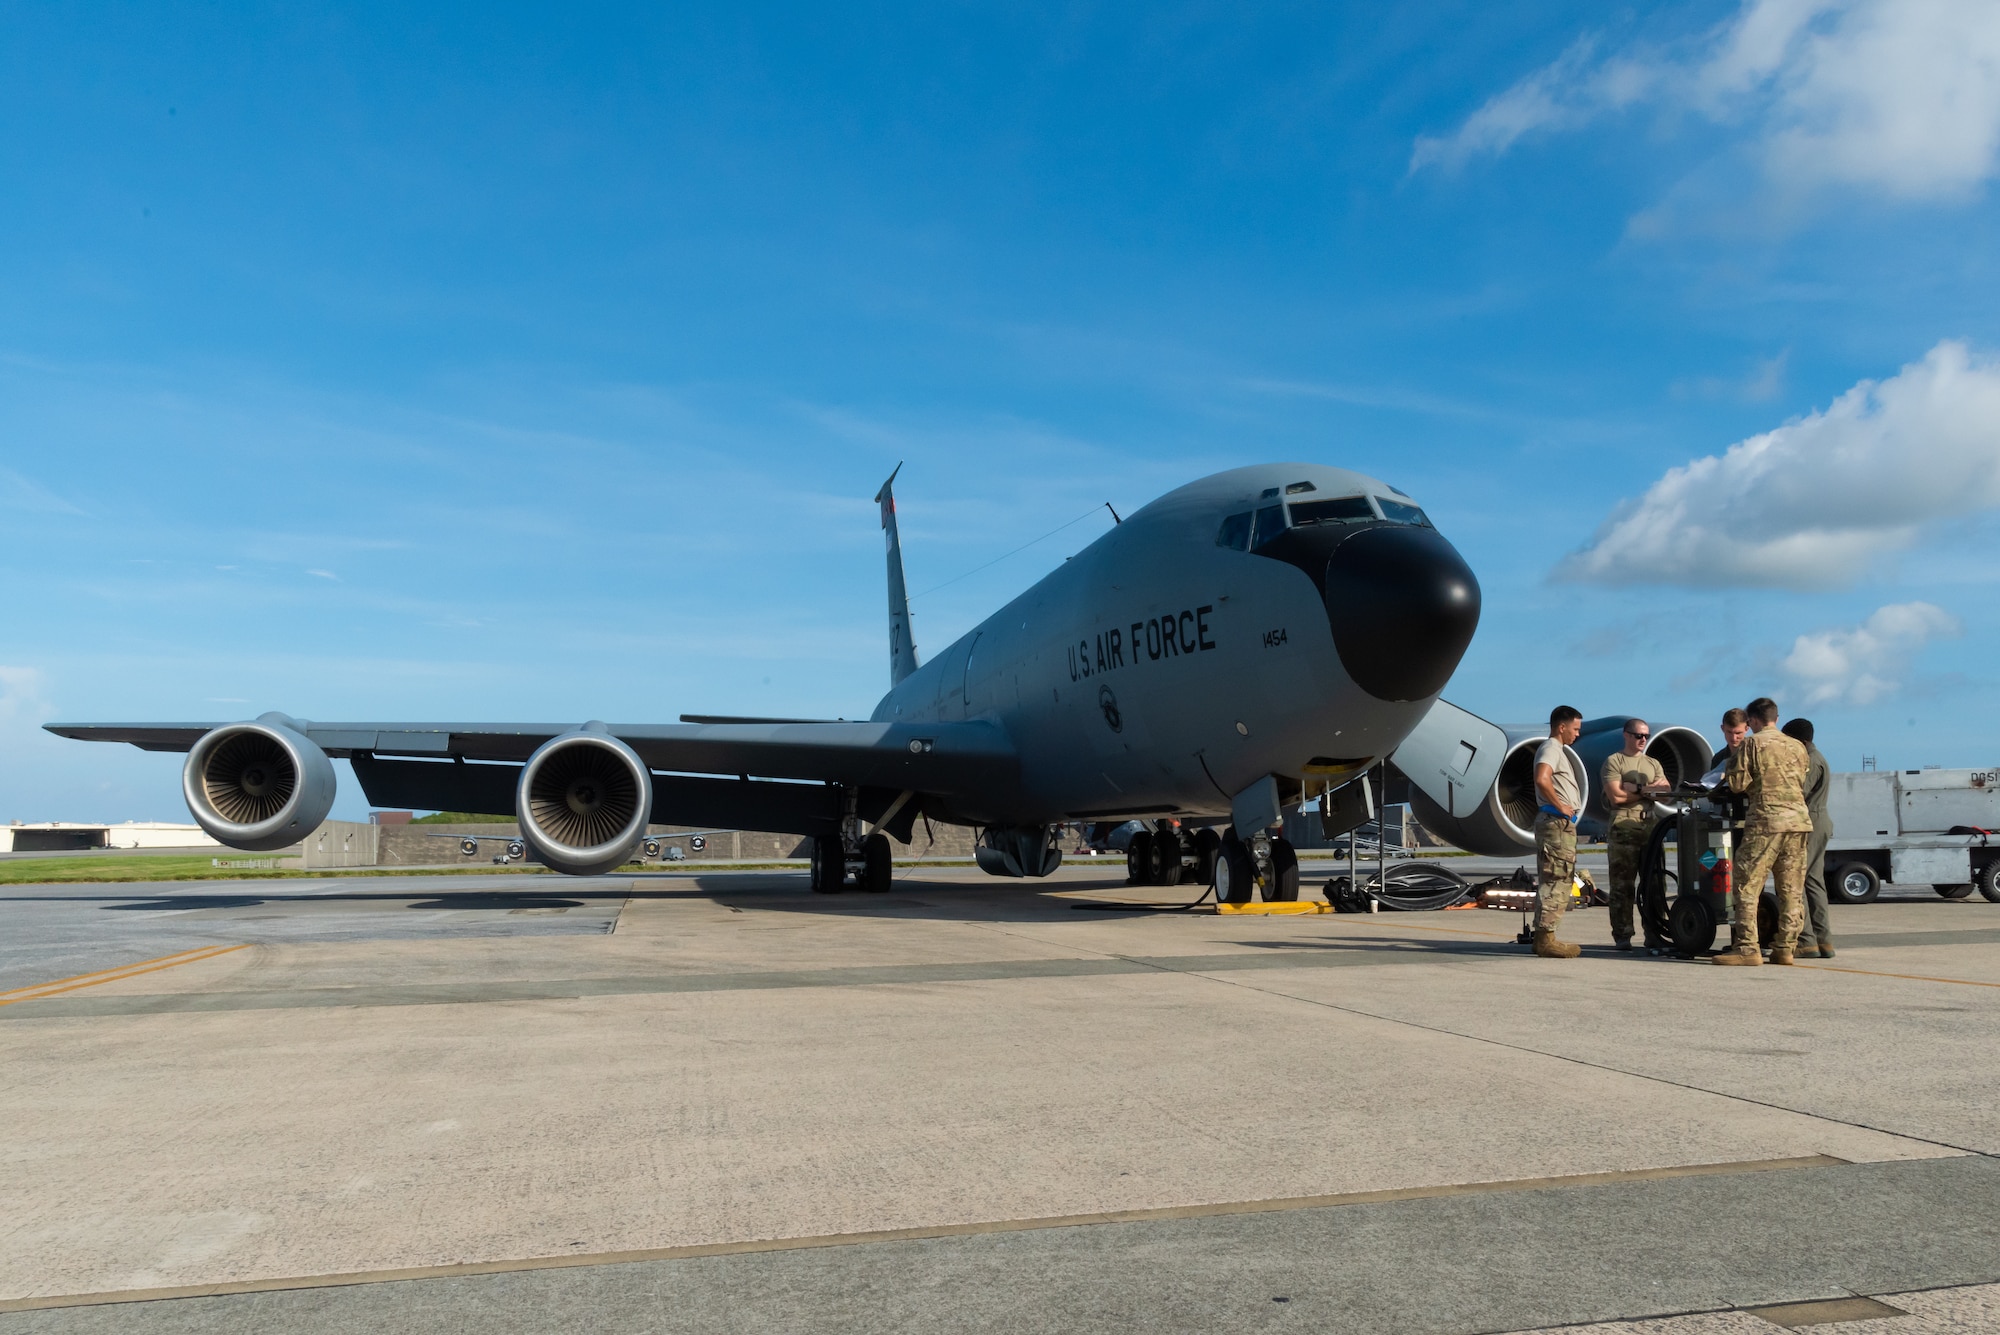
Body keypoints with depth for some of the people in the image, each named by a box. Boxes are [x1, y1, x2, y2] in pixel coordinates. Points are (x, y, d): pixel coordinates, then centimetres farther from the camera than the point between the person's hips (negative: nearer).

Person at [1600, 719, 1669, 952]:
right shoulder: (1613, 761, 5)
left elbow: (1666, 792, 5)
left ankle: (1653, 934, 9)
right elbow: (1616, 796, -8)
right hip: (1623, 827, -5)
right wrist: (1648, 789, 0)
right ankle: (1622, 936, -3)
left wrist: (1633, 788, -8)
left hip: (1650, 827, 5)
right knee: (1622, 885, -5)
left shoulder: (1653, 764, 21)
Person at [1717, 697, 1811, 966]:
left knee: (1746, 885, -3)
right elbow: (1802, 785, 23)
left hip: (1765, 820, -6)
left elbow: (1737, 784, -4)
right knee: (1791, 890, 8)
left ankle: (1747, 948, -8)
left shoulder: (1751, 743, -2)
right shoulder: (1797, 747, 16)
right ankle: (1785, 948, 8)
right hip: (1798, 820, 6)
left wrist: (1734, 755, 10)